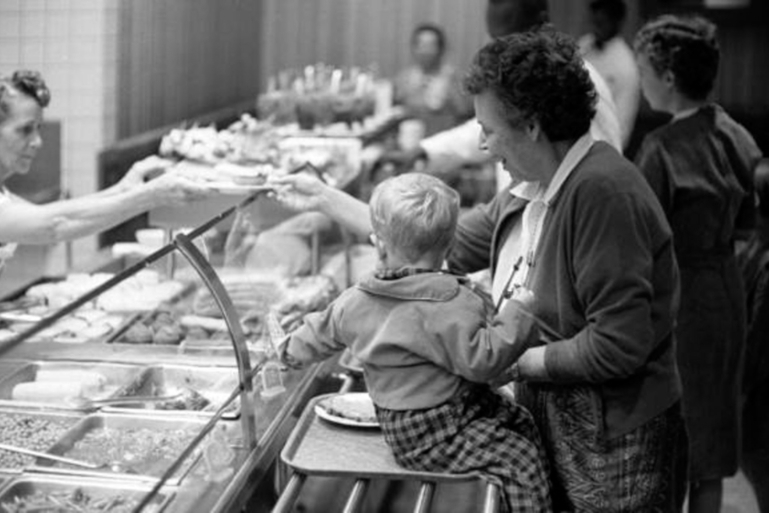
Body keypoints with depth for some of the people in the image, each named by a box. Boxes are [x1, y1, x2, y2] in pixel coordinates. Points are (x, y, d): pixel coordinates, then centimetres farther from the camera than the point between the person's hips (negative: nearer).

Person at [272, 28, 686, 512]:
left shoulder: (602, 191, -24)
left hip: (613, 454, -8)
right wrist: (326, 198, 14)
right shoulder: (531, 194, 4)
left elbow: (617, 346, -27)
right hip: (553, 434, 8)